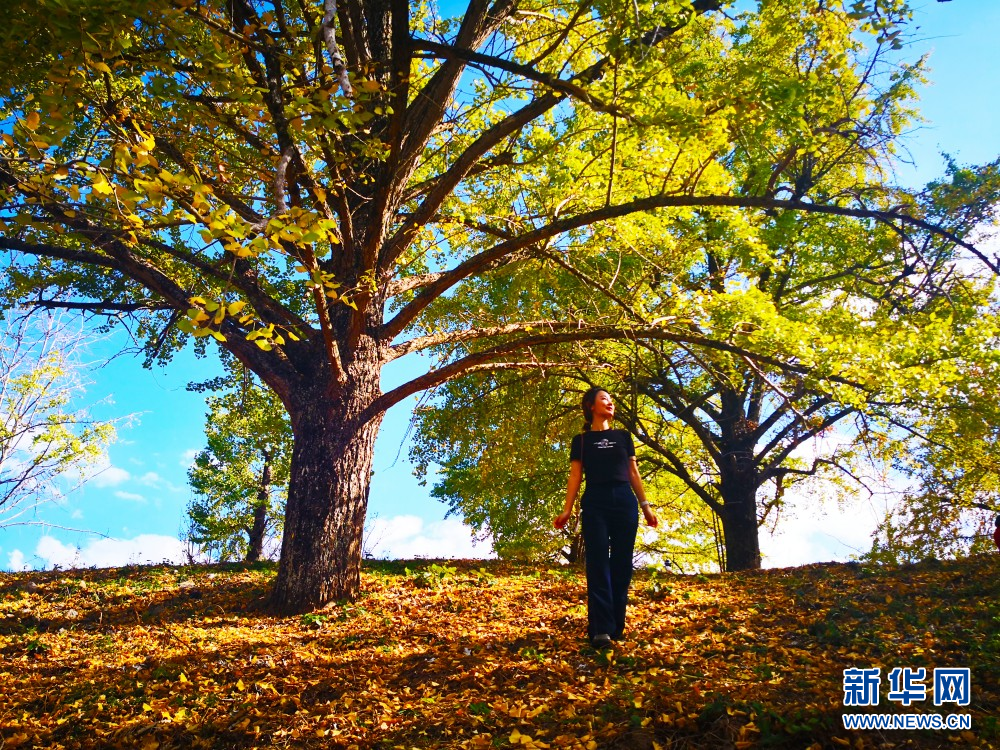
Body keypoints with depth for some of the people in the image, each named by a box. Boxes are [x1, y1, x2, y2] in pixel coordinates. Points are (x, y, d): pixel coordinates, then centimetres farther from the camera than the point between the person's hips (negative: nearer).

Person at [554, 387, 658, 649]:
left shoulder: (623, 436, 17)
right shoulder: (581, 440, 9)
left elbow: (633, 473, 16)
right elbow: (575, 475, 5)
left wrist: (645, 505, 11)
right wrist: (567, 509, -5)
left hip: (625, 502, 3)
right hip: (595, 503, -3)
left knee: (622, 564, 2)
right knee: (598, 564, -10)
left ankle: (616, 627, 9)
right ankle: (600, 630, -13)